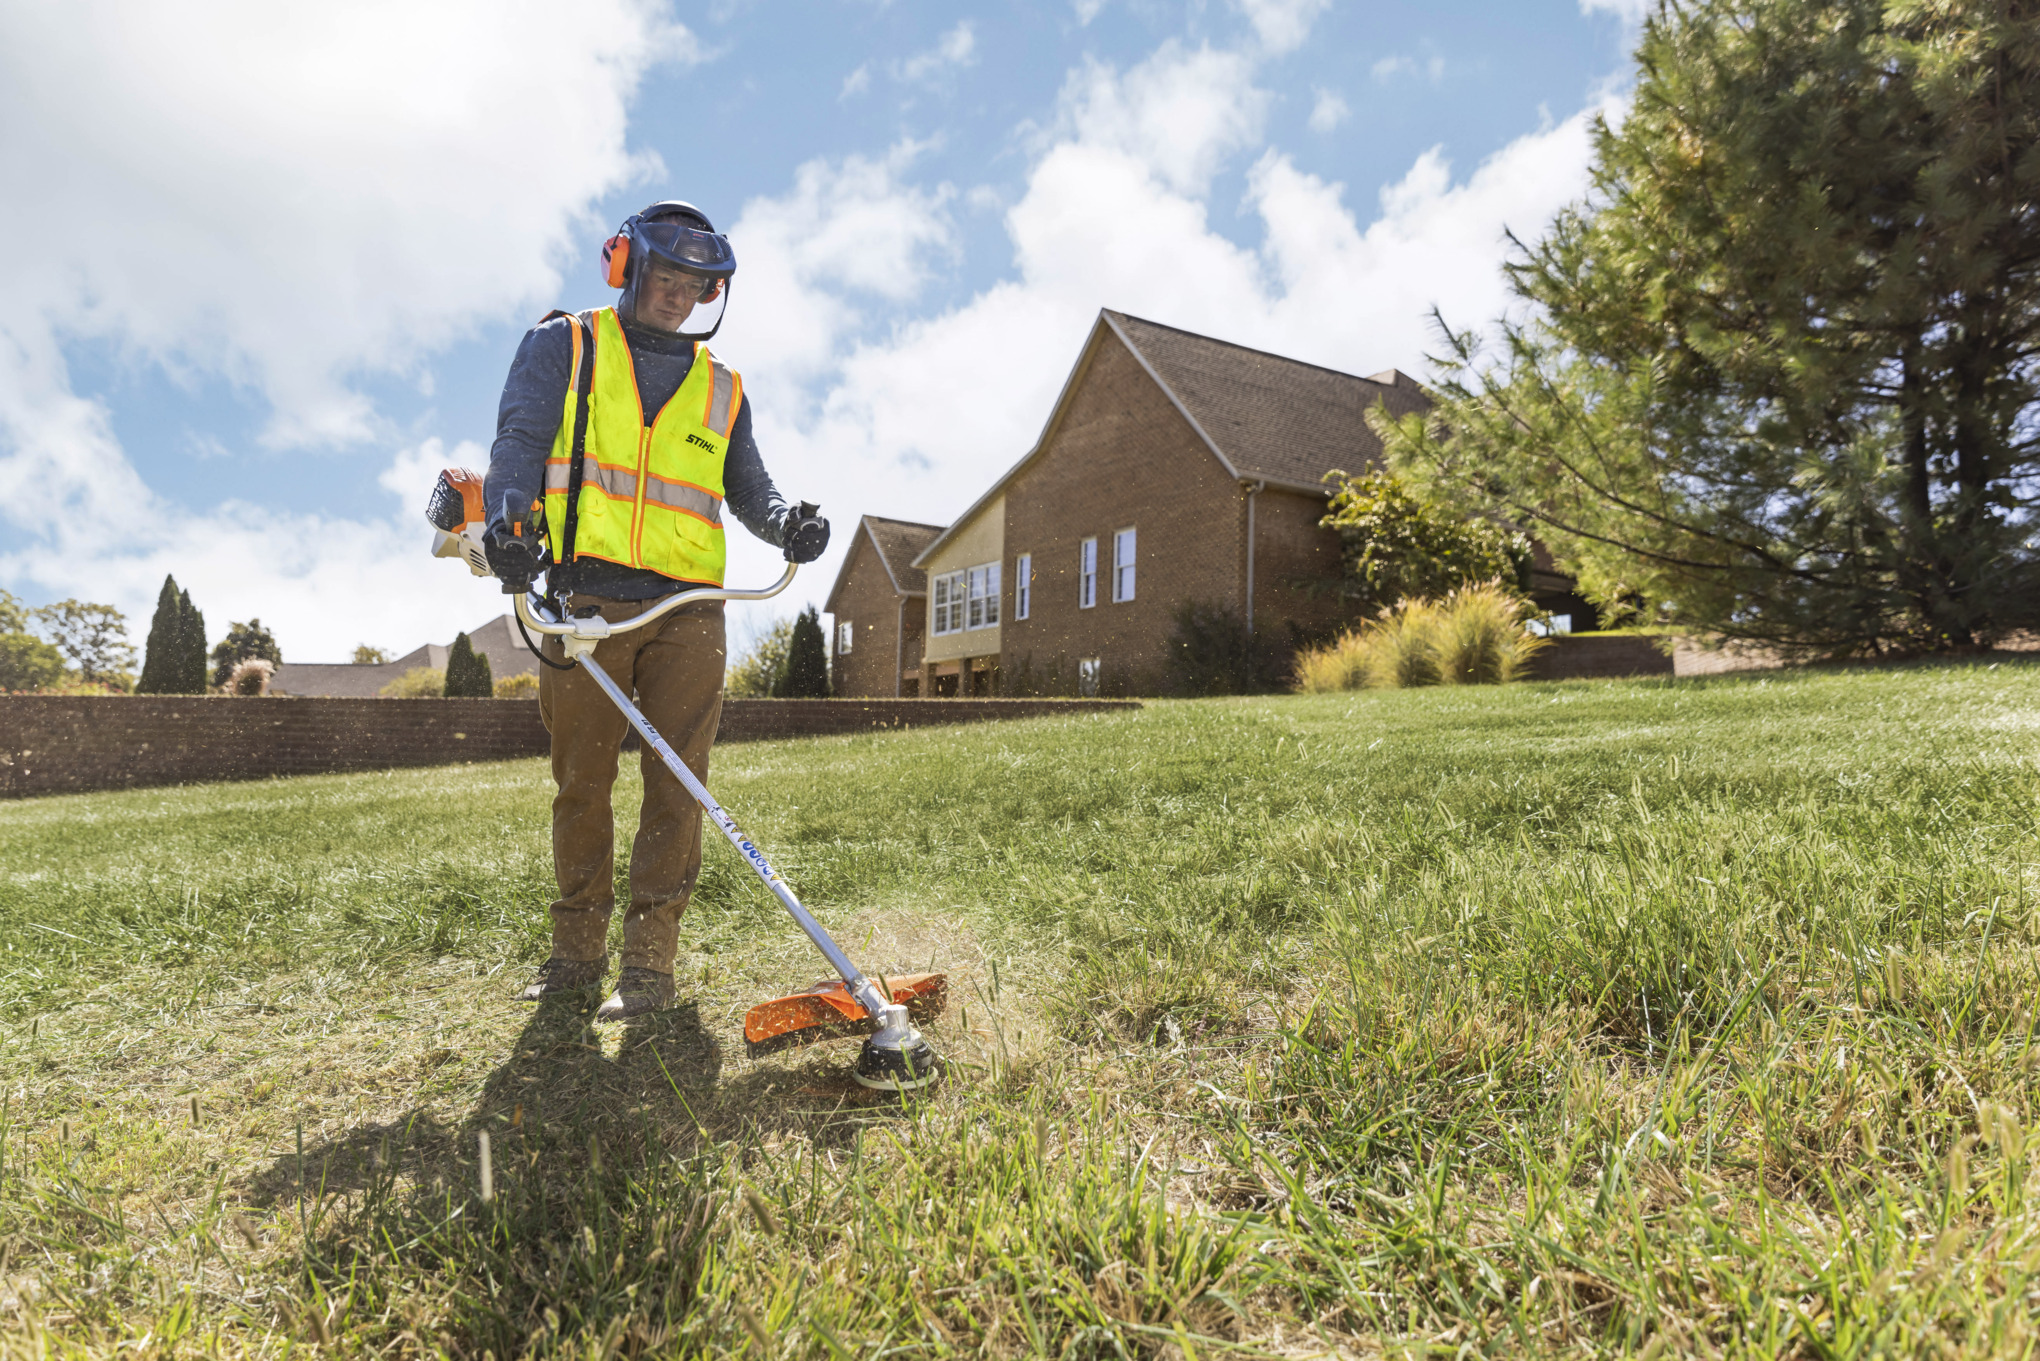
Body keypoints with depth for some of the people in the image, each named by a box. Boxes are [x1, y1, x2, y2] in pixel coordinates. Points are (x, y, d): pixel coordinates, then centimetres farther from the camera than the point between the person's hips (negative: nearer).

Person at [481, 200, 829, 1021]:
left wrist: (785, 523, -6)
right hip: (586, 599, -1)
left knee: (675, 784, -4)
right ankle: (576, 952, 19)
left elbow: (746, 488, 18)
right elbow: (519, 439, 1)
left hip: (687, 609, 2)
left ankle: (649, 961, 4)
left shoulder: (721, 390, 21)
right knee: (580, 781, 5)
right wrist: (507, 519, -20)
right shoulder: (562, 347, 14)